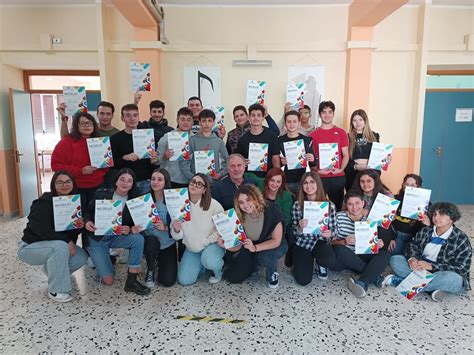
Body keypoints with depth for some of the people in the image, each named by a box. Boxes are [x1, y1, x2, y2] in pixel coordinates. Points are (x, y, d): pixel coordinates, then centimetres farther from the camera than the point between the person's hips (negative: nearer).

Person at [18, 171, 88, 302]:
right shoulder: (43, 203, -22)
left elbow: (72, 231, 3)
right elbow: (43, 230, -30)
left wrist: (79, 226, -21)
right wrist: (67, 241, -28)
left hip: (59, 244, 6)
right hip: (30, 247, -6)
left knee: (81, 256, -14)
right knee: (61, 246, -35)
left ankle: (52, 268, 14)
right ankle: (56, 290, -19)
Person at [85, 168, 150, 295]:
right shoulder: (101, 194, -12)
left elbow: (134, 226, -4)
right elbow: (88, 212, 1)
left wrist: (129, 230, -27)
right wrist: (87, 222, -21)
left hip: (117, 237, 2)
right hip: (97, 239, -2)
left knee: (138, 239, -32)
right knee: (108, 281, -12)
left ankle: (131, 282, -20)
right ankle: (100, 261, 23)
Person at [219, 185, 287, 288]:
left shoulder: (271, 210, -28)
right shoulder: (239, 216, -19)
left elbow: (276, 241, -25)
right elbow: (237, 245, -11)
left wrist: (255, 248, -39)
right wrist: (226, 245, -33)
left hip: (274, 245, -3)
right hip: (250, 247, 3)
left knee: (265, 257, -37)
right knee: (233, 277, -5)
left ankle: (272, 275, -2)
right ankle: (255, 264, 22)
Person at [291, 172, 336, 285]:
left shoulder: (329, 205, -5)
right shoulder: (297, 204, -5)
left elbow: (333, 228, 3)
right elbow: (293, 230, -2)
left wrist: (330, 233, -20)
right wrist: (300, 227, -24)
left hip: (321, 242, 1)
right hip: (302, 243, 0)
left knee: (329, 257, -34)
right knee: (303, 280, -14)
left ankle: (321, 264, 8)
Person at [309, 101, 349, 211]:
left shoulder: (341, 132, 7)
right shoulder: (313, 134, 6)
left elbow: (346, 155, 8)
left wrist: (341, 169, -8)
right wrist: (317, 171, -8)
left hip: (338, 177, 1)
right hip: (319, 177, -1)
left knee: (337, 206, 6)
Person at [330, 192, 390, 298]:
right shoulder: (339, 217, -4)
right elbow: (332, 241, -8)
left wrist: (379, 244, -13)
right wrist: (344, 242, -29)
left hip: (362, 257, 3)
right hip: (344, 257, -2)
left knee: (385, 254, -19)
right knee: (339, 250, -35)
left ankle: (362, 282, -36)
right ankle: (374, 275, -20)